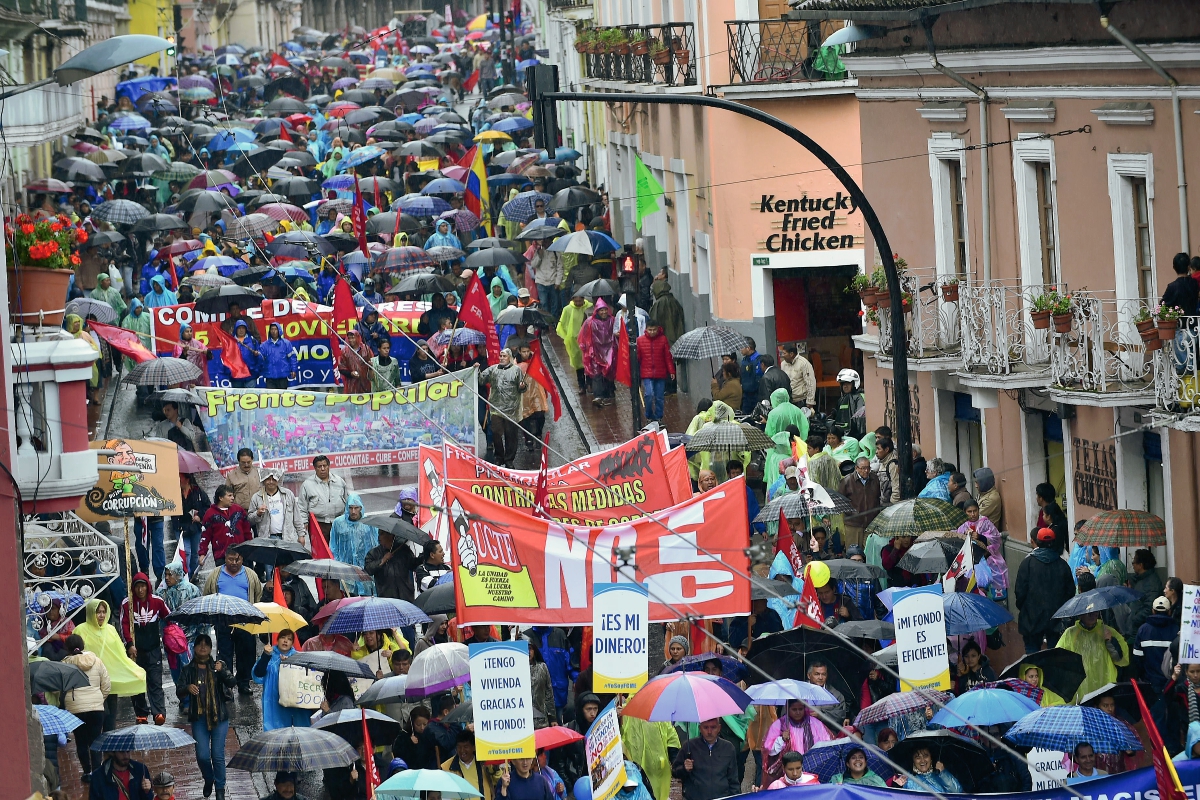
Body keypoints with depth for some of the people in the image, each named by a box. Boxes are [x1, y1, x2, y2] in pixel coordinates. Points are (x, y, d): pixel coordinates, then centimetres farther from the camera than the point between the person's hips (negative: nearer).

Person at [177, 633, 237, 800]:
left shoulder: (218, 666, 1)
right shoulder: (188, 670, 4)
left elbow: (232, 682, -14)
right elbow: (179, 693, -3)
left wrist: (222, 671, -34)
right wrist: (187, 688, -26)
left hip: (218, 716, -1)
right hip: (199, 717, 1)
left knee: (218, 755, -2)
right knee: (202, 755, -1)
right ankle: (208, 780, 28)